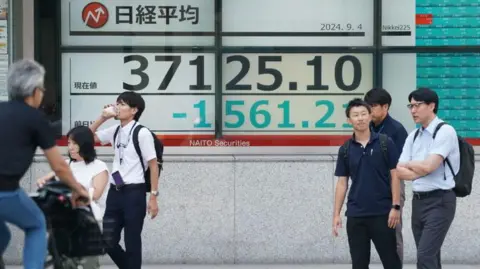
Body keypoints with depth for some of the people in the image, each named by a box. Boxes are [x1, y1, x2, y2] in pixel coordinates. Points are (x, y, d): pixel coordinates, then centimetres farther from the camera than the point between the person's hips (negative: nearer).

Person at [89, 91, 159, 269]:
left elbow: (153, 165, -9)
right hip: (115, 191, 6)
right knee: (108, 240, 7)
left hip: (134, 192, -6)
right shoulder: (115, 131, 8)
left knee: (132, 241, 1)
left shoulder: (142, 133, -10)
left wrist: (153, 197, -12)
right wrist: (103, 117, 5)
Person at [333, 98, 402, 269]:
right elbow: (342, 183, 8)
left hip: (382, 212, -3)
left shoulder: (385, 143, -2)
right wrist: (336, 214, 3)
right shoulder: (345, 150, 6)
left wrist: (395, 207, -10)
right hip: (355, 215, 3)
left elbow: (395, 176, -3)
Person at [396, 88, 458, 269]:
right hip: (418, 201, 7)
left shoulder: (445, 131, -10)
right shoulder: (413, 136, 11)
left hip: (439, 201, -7)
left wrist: (408, 164, 0)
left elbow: (428, 166, -18)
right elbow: (399, 171, 5)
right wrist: (420, 169, -9)